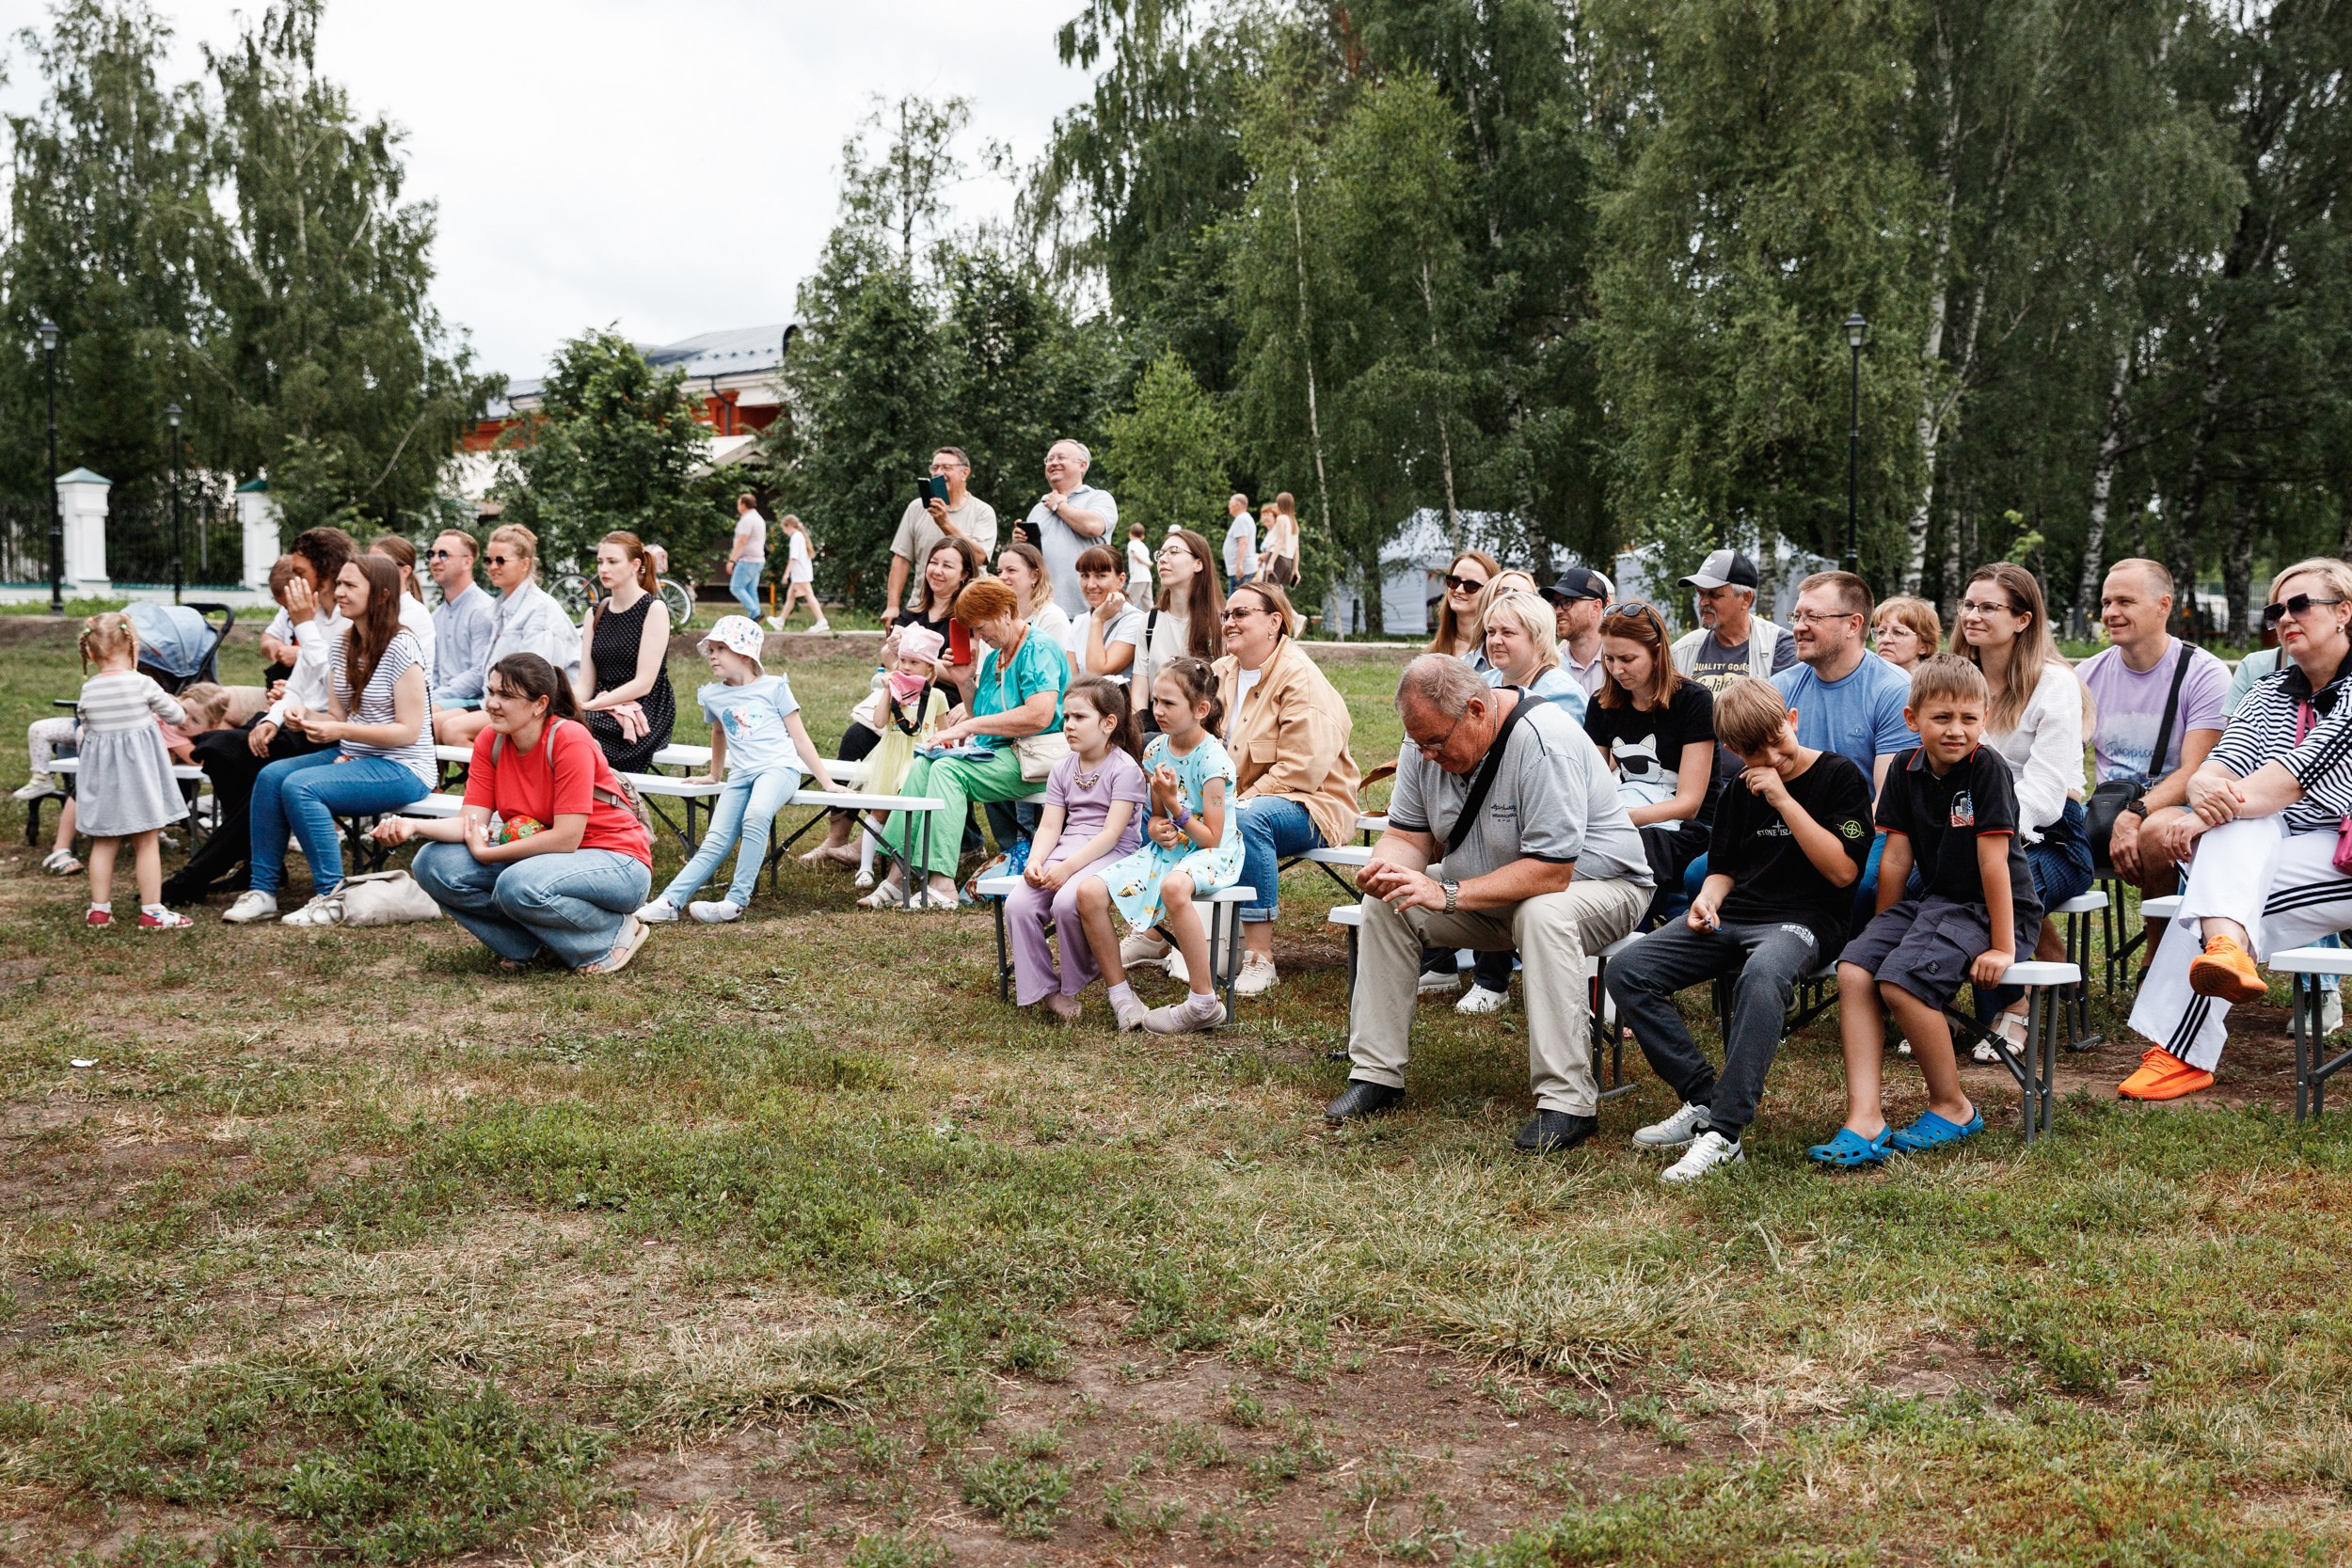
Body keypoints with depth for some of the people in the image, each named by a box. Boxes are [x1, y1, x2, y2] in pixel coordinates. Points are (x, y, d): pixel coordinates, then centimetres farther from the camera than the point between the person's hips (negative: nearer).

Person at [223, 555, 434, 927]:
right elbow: (338, 715, 11)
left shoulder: (401, 648, -16)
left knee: (299, 786, -25)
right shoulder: (344, 643, 9)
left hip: (401, 767, -8)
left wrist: (341, 731, -25)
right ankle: (263, 890, -5)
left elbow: (408, 731, -18)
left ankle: (332, 897, -16)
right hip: (352, 757, 8)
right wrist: (307, 716, -11)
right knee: (271, 776, -10)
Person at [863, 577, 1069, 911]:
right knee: (923, 765, -13)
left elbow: (1039, 715, -24)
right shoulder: (994, 657, 20)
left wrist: (969, 726, -19)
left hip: (1033, 760, -9)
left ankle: (942, 886, -34)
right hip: (997, 754, 9)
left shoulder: (1039, 649, -9)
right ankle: (898, 875, -19)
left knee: (949, 769, -27)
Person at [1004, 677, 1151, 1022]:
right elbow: (1049, 827, 9)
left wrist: (1067, 867, -24)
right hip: (1066, 848, 6)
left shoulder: (1125, 769, -6)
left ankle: (1073, 982, -8)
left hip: (1112, 853, -6)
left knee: (1067, 901, -34)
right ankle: (1043, 988, -8)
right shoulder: (1063, 769, 15)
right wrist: (1035, 861, -12)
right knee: (1017, 904, -20)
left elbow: (1111, 832, -14)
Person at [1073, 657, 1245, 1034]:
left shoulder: (1213, 759, -16)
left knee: (1174, 886, -42)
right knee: (1090, 891, -14)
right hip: (1168, 848, 7)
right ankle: (1120, 994, -2)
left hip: (1213, 854, -7)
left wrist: (1173, 803, -24)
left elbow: (1211, 837, -17)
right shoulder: (1156, 750, 5)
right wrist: (1155, 828, -7)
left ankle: (1203, 1003, -29)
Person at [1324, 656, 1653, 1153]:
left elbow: (1551, 872, -32)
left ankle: (1568, 1102, -34)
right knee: (1385, 901, -11)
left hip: (1595, 884, -7)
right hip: (1490, 891, 7)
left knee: (1543, 914, -39)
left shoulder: (1543, 743, -30)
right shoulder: (1427, 741, -7)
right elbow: (1410, 835, -2)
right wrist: (1388, 864, -26)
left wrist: (1448, 894, -34)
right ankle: (1376, 1073, -5)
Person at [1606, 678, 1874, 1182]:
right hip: (1734, 914, 6)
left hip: (1805, 918, -6)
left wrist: (1783, 800, -14)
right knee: (1625, 970, -15)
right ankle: (1702, 1099, -14)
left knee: (1762, 975, -42)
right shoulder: (1741, 791, 15)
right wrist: (1708, 898, -1)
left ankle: (1723, 1132, -40)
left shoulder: (1841, 777, -1)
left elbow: (1842, 870, -11)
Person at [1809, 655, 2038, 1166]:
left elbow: (1993, 862, -17)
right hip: (1932, 900, 7)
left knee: (1901, 979, -27)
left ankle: (1952, 1108, -7)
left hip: (1987, 908, -7)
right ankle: (1864, 1119, -22)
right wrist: (1883, 931, 12)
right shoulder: (1906, 770, 4)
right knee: (1854, 970, -17)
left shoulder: (1986, 768, -14)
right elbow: (1896, 860, 9)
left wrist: (2002, 947, -17)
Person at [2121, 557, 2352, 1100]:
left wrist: (2208, 815, -27)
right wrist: (2207, 788, -25)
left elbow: (2301, 773, -19)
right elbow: (2219, 769, 0)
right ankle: (2228, 948, -56)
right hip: (2278, 852, 5)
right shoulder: (2270, 693, 16)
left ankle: (2181, 1054, -37)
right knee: (2240, 828, -29)